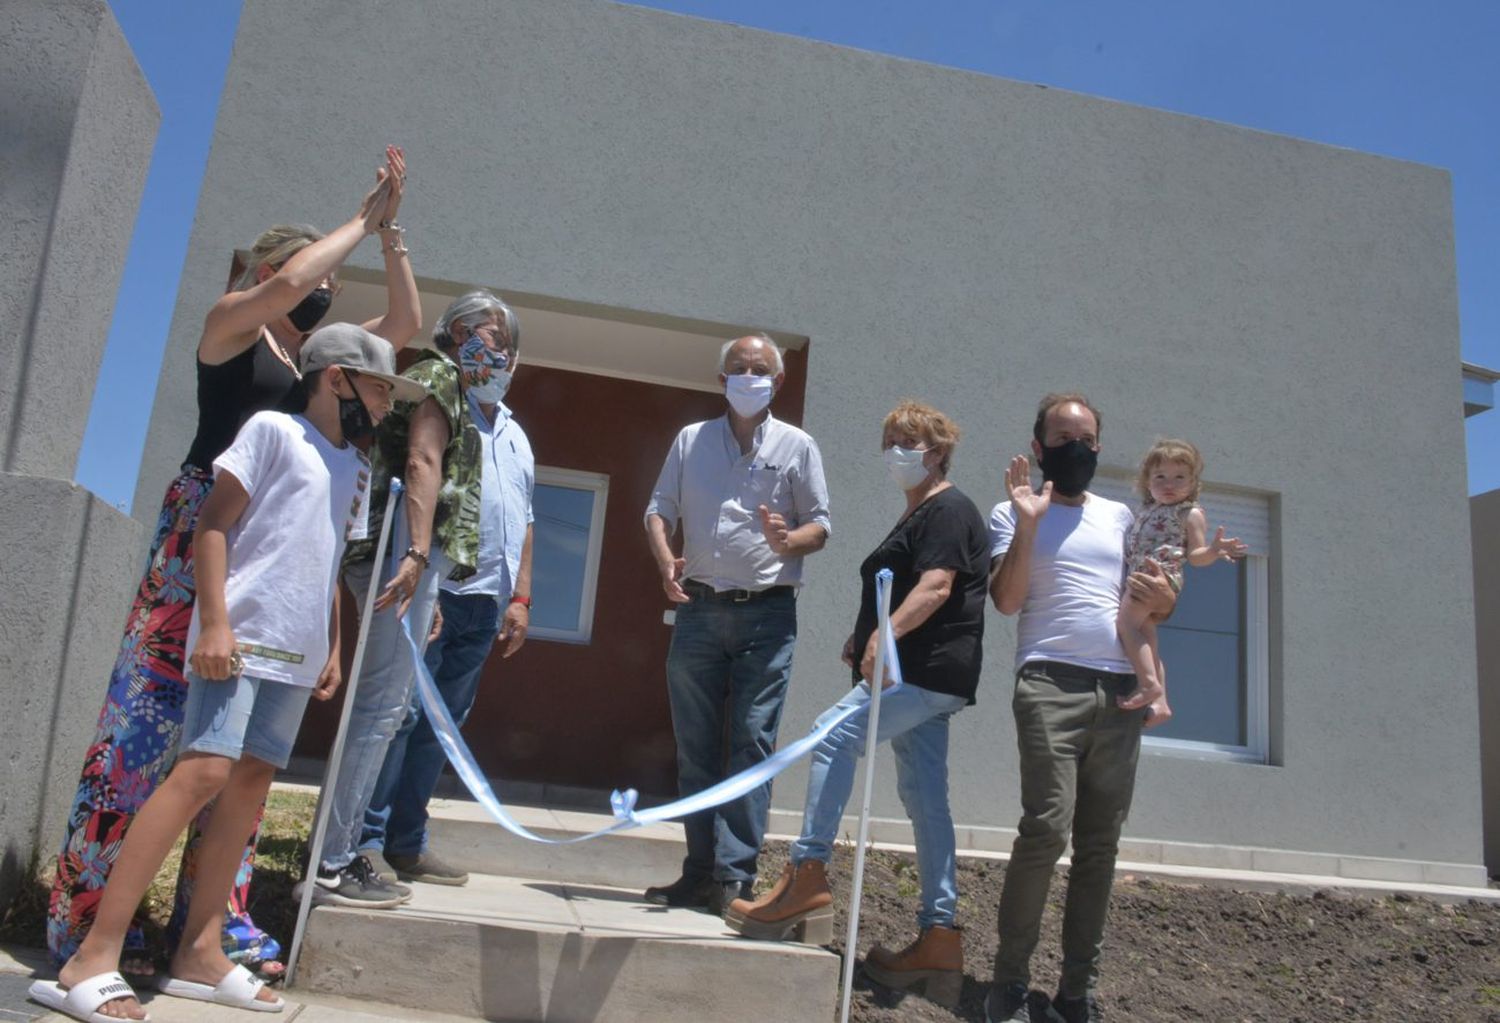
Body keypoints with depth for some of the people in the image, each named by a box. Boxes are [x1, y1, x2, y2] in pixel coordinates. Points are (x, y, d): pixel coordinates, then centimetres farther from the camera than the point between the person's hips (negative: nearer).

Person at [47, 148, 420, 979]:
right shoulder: (231, 320, 3)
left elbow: (405, 324, 17)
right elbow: (287, 282, -17)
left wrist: (390, 229, 12)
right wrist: (363, 219, -5)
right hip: (203, 525, -6)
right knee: (148, 714, -6)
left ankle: (214, 920, 9)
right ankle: (84, 916, 2)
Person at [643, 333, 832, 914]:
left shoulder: (797, 447, 8)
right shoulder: (691, 440, 14)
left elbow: (820, 524, 7)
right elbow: (659, 510, 11)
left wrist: (787, 541, -16)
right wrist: (665, 561, -8)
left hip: (767, 612, -2)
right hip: (699, 609, 3)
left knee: (752, 743, -6)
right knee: (694, 746, 6)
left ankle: (734, 876, -1)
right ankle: (698, 873, 16)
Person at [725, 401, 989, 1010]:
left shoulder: (948, 510, -6)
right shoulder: (917, 515, 25)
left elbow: (936, 587, -20)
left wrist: (887, 632, -34)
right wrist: (865, 636, 18)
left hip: (929, 672, -11)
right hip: (922, 675, 11)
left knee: (837, 736, -20)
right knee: (925, 800, 6)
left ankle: (807, 879, -17)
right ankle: (939, 939, 8)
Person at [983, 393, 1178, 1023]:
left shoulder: (1120, 516, 21)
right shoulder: (1013, 513, 8)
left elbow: (1148, 605, 25)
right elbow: (1006, 601, -5)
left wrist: (1166, 601, 2)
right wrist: (1028, 523, -13)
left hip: (1121, 691, 5)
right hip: (1052, 684, -5)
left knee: (1101, 842, 4)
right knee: (1047, 828, -16)